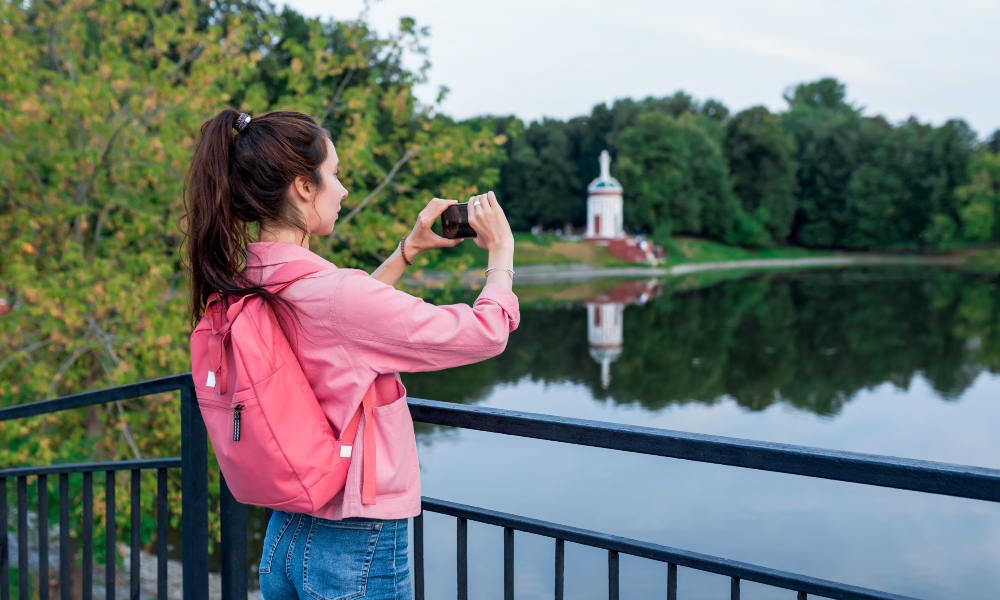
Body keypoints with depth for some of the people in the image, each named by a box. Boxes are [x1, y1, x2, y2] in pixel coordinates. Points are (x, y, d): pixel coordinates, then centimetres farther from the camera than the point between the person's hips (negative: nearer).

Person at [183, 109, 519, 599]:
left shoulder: (243, 287, -2)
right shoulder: (336, 292, -25)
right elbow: (488, 331, -16)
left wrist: (409, 250, 16)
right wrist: (501, 252, 0)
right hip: (359, 548, -8)